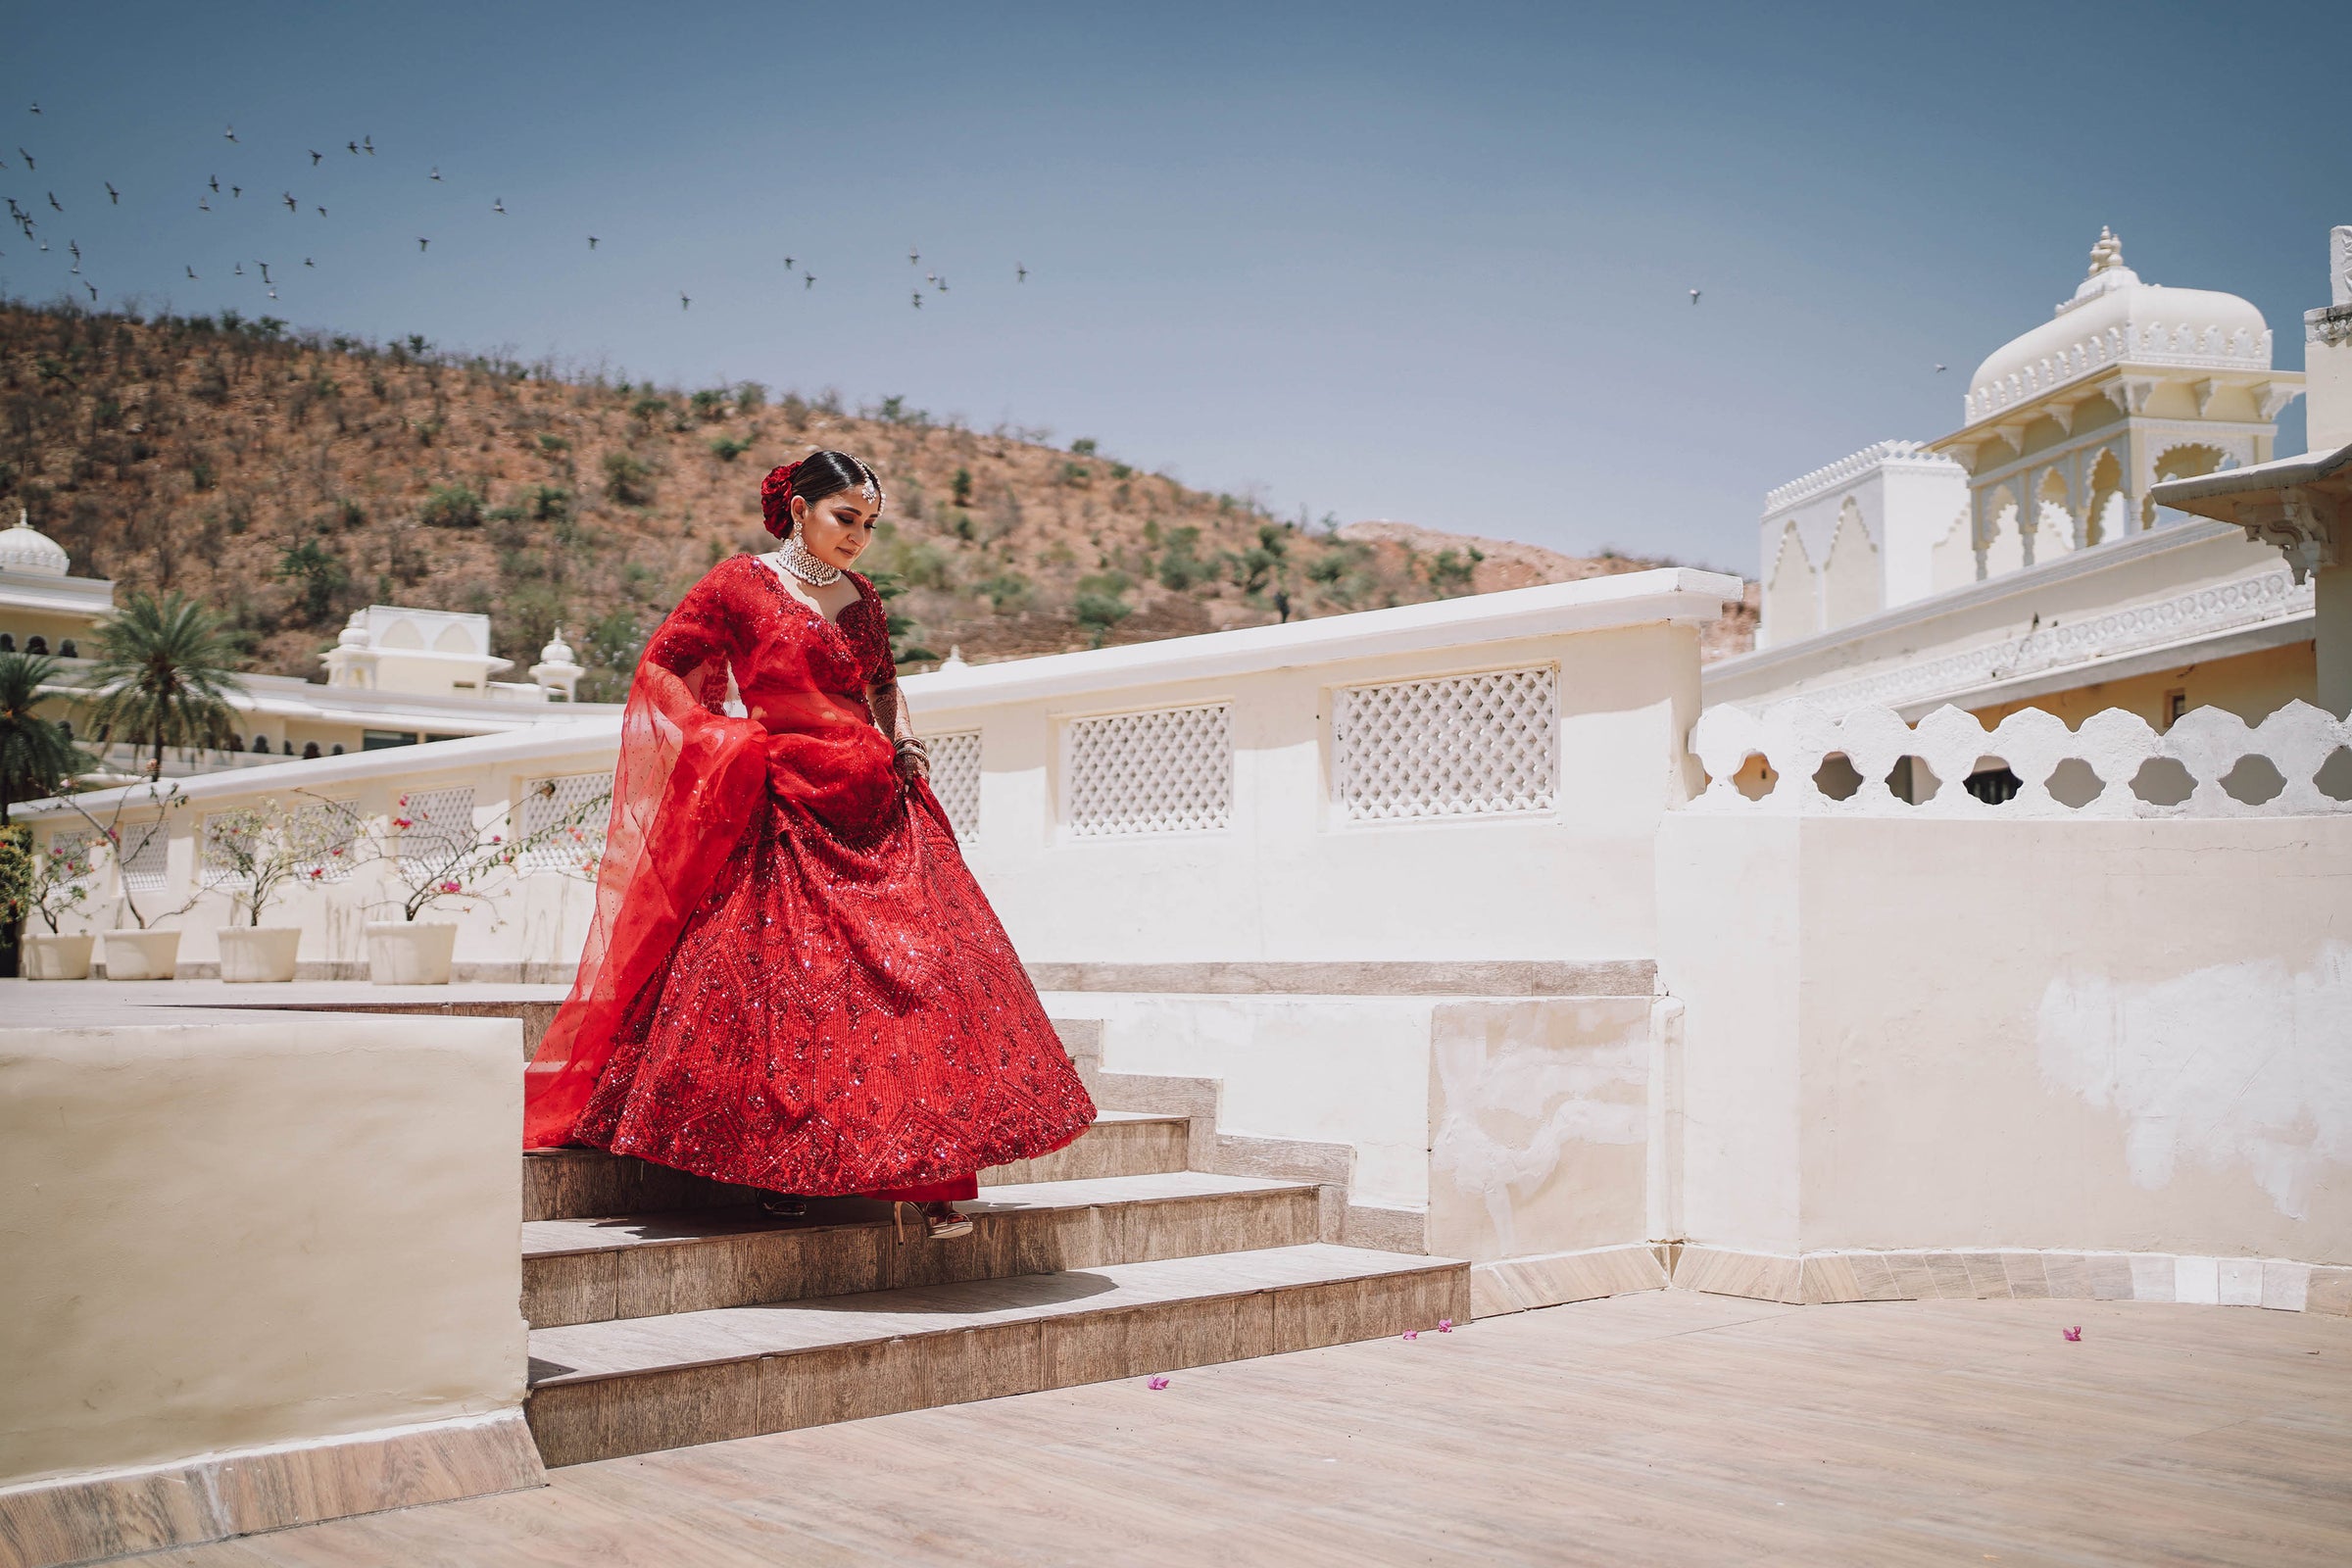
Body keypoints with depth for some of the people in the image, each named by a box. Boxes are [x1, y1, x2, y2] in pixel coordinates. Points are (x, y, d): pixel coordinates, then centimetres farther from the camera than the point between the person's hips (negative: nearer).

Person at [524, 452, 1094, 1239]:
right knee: (786, 991, -6)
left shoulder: (862, 598, 15)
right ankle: (781, 1174, 8)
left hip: (877, 809, 5)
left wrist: (904, 743, 11)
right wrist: (732, 740, -7)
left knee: (918, 976, -3)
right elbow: (662, 670, 2)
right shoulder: (739, 583, -1)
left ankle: (926, 1181, 0)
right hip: (786, 815, -5)